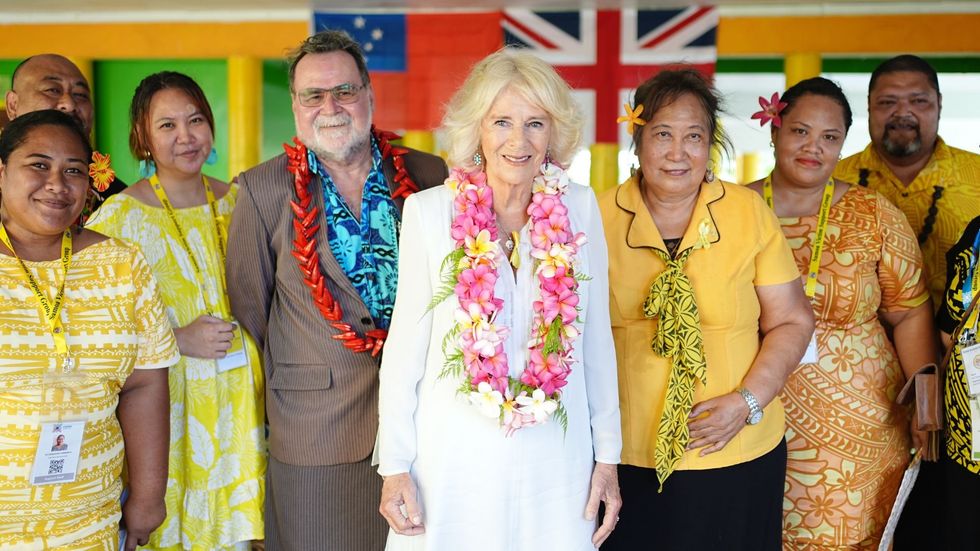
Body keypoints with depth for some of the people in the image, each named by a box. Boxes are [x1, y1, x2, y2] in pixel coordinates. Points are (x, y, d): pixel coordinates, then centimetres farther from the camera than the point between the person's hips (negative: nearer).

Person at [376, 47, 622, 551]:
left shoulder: (579, 208, -2)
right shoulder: (430, 211, -7)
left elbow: (596, 339, 3)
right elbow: (406, 343, -3)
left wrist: (608, 456, 5)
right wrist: (394, 466, -3)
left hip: (556, 463, 2)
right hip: (455, 460, -1)